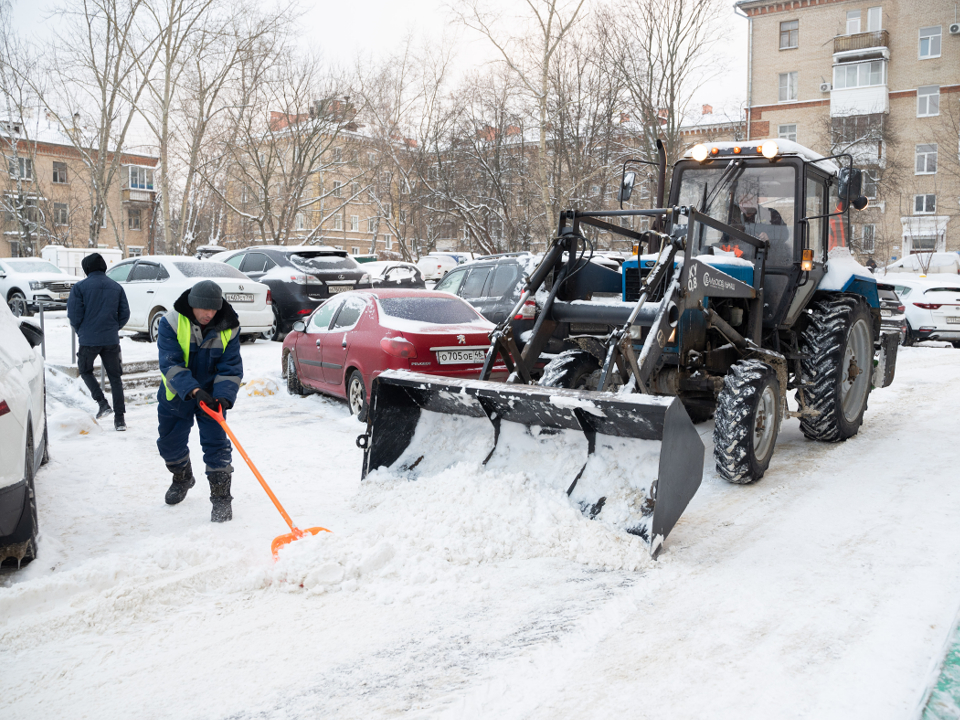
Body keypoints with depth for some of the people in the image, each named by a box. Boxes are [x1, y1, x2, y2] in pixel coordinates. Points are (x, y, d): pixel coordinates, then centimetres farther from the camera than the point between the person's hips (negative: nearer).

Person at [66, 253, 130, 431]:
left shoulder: (80, 287, -5)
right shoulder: (116, 287, 6)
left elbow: (74, 314, -8)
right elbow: (125, 314, 5)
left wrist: (81, 331, 10)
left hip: (88, 340, -3)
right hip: (111, 340, 3)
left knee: (85, 371, 21)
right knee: (115, 377, 9)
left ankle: (103, 403, 2)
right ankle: (119, 418, 5)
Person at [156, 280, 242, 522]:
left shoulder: (228, 327, -14)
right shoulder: (171, 322, -20)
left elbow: (230, 367, -14)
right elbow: (170, 364, -27)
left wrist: (223, 396, -31)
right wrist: (194, 391, -40)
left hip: (211, 394, -1)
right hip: (176, 394, 1)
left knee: (216, 443, -9)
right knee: (169, 443, 14)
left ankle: (221, 497, 3)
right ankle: (182, 478, 44)